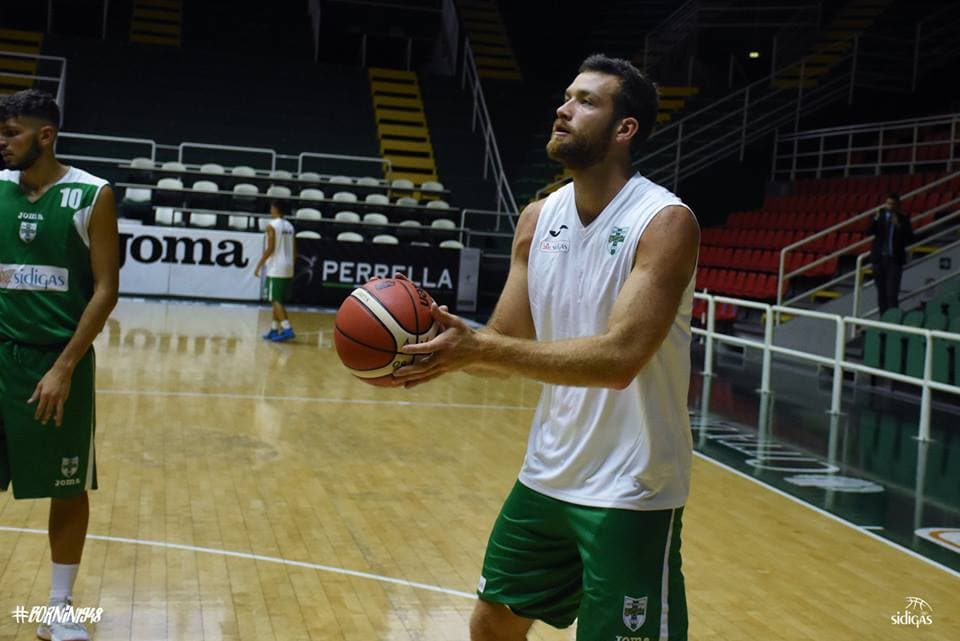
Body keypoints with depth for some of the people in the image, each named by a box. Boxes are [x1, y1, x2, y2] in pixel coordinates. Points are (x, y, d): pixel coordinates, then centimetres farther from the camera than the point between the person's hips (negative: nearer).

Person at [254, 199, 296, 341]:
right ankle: (274, 330, 19)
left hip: (276, 269, -7)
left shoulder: (272, 226, -9)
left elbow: (270, 249, -16)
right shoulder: (290, 226, 13)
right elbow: (294, 251, 14)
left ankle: (287, 329, -19)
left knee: (276, 301, -7)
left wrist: (259, 265, -10)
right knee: (278, 301, 15)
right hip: (288, 268, 8)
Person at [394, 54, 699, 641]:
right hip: (546, 476, 7)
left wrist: (479, 349, -32)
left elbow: (619, 359, -28)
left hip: (629, 493, -6)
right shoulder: (538, 218, 3)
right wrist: (445, 346, -15)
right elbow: (508, 342, 5)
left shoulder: (666, 222, -18)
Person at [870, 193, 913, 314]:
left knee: (892, 293, -9)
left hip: (894, 260, -2)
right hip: (879, 258, 2)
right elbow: (870, 231, -10)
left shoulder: (903, 219, -1)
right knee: (881, 292, 10)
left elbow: (910, 238, -10)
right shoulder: (880, 215, 4)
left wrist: (898, 226, -22)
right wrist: (876, 219, -26)